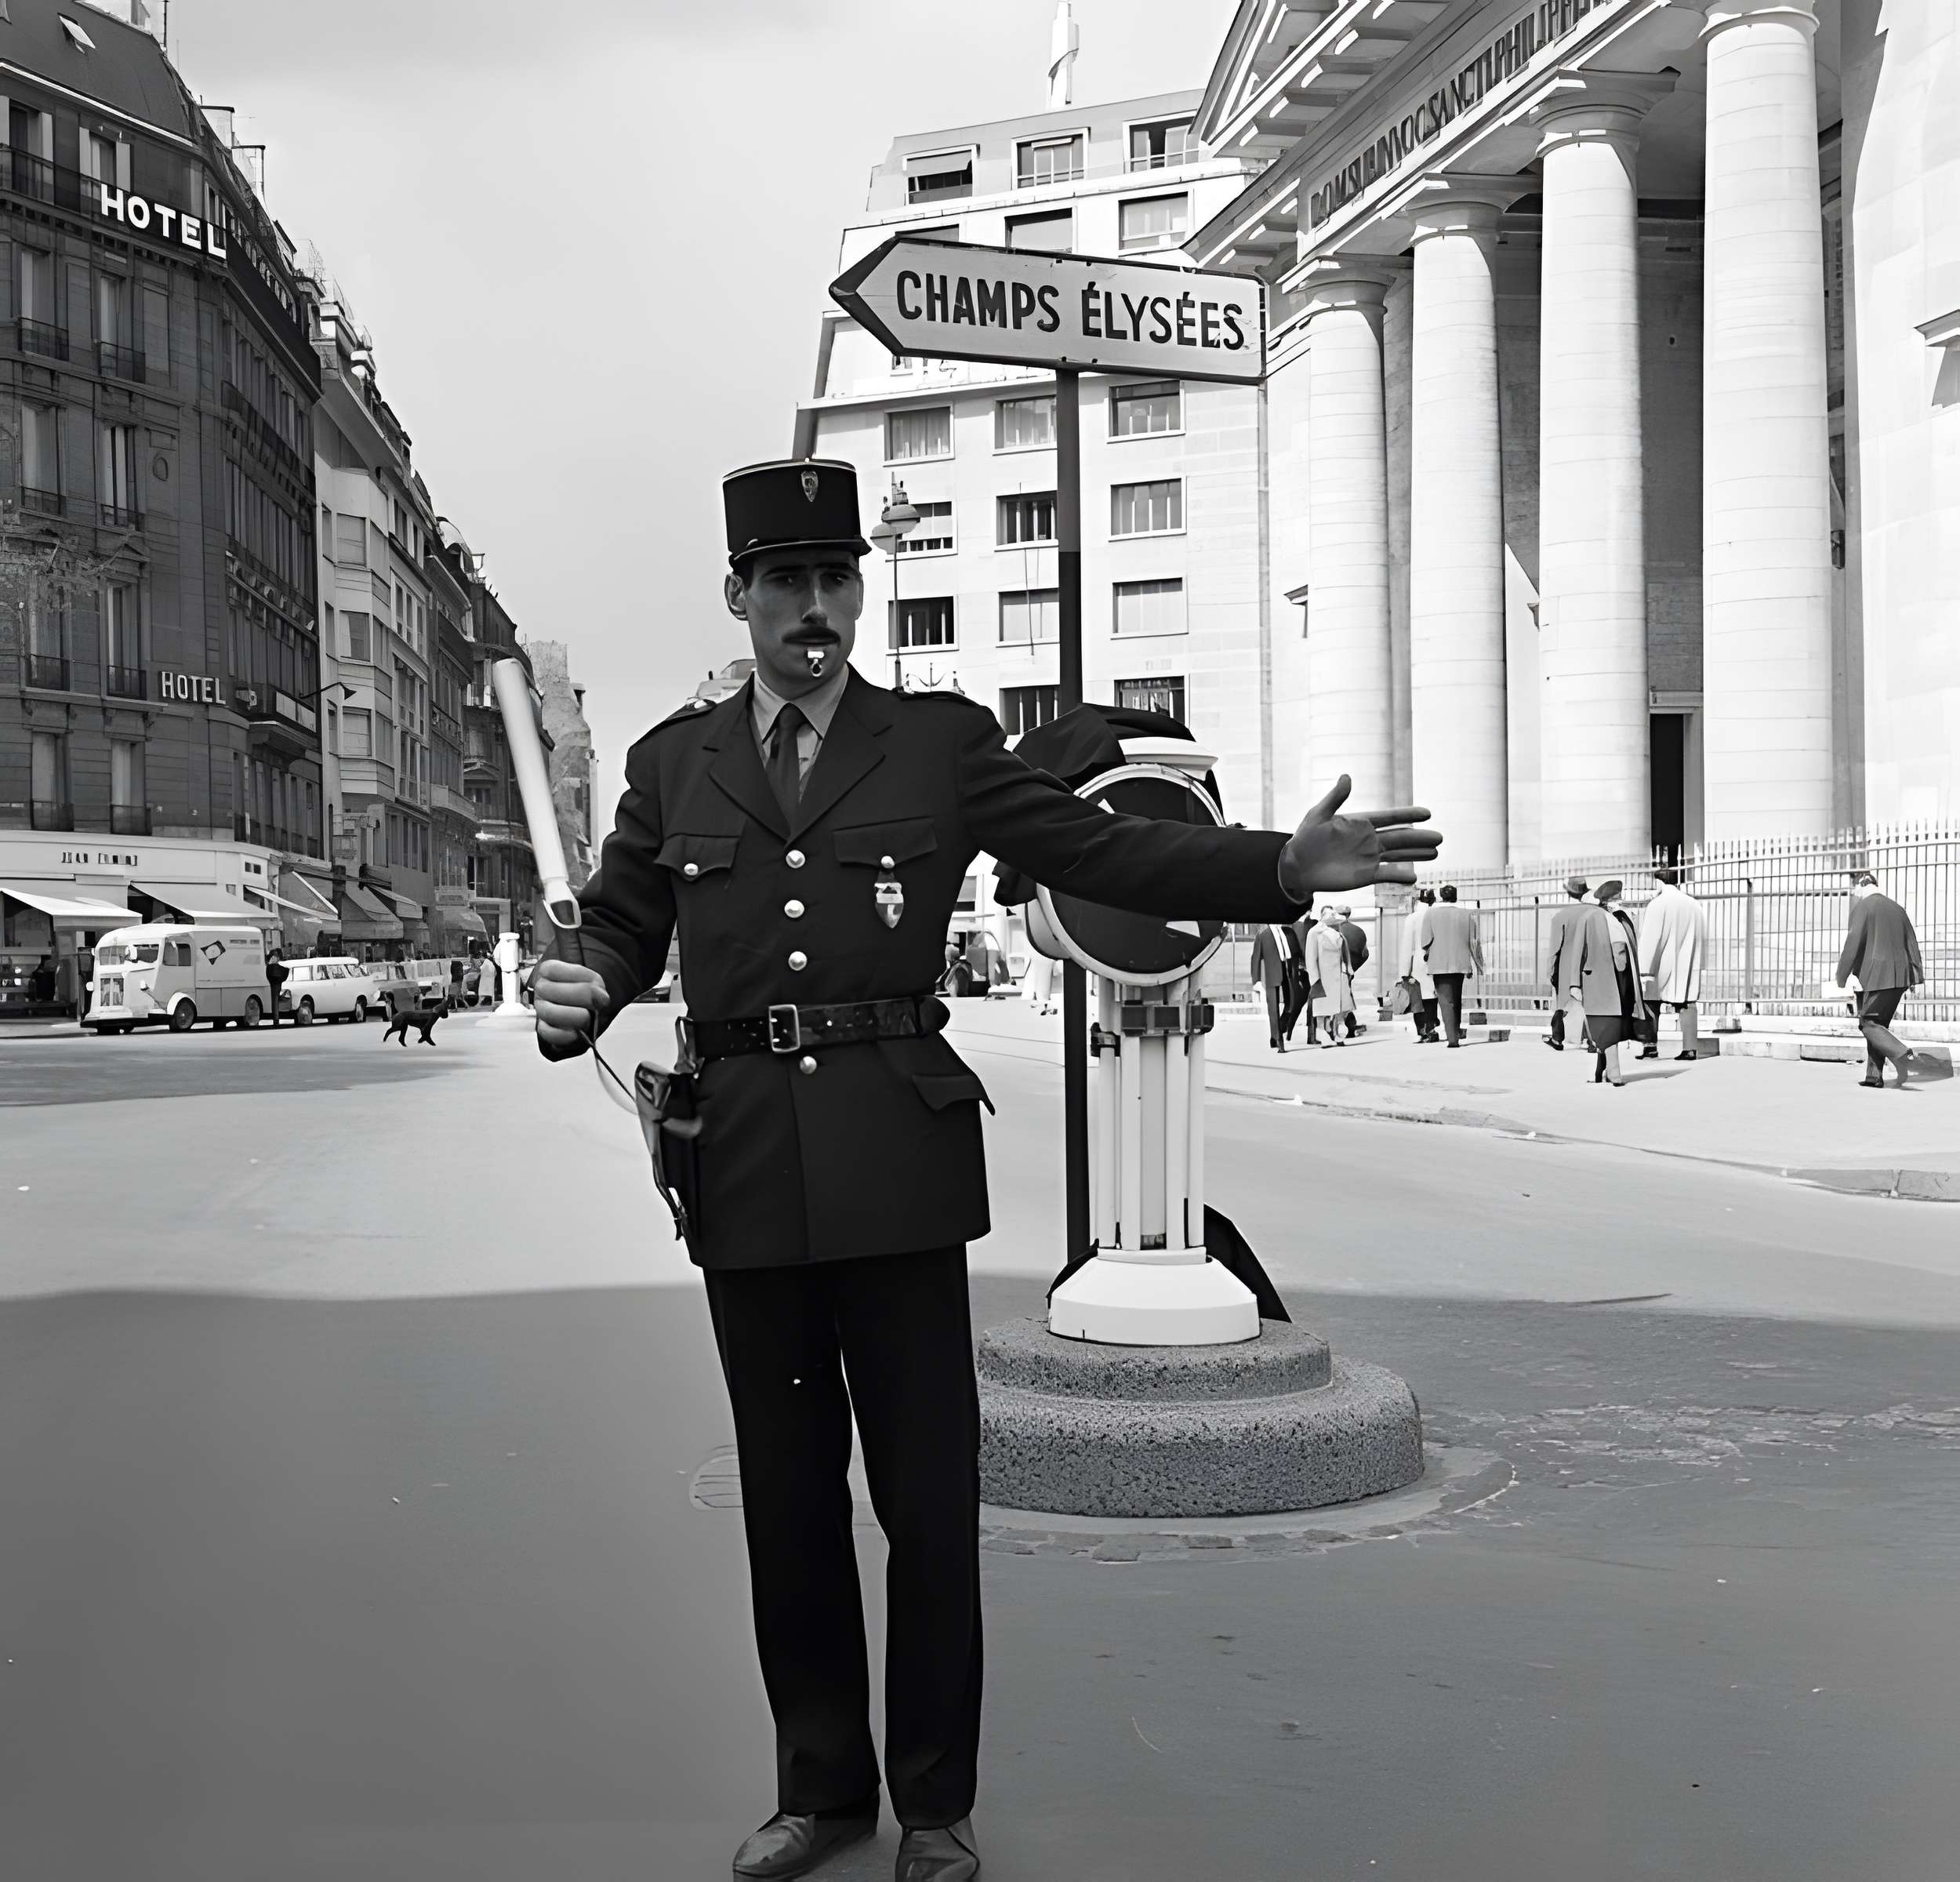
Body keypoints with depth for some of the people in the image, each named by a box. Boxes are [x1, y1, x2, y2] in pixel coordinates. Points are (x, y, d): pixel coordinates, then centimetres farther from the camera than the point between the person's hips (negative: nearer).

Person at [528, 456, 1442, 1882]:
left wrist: (1286, 865, -11)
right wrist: (578, 997, -9)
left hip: (897, 1158, -2)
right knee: (788, 1494, 12)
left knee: (929, 1493, 4)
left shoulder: (943, 742, 6)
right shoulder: (673, 763, 12)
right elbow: (622, 926, 15)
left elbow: (1101, 849, 1)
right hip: (741, 1162, 2)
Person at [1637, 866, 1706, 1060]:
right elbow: (1704, 935, 12)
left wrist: (1645, 971, -17)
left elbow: (1649, 940, -16)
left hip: (1662, 966, -4)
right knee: (1687, 1005, 5)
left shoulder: (1656, 905, -11)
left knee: (1651, 1005, 8)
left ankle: (1651, 1047, 4)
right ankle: (1690, 1048, -1)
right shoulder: (1693, 904, 5)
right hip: (1687, 966, 4)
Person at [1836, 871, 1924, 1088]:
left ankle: (1901, 1055, -24)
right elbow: (1912, 944, 16)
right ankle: (1874, 1076, 10)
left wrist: (1842, 977, -7)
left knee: (1869, 1024, -2)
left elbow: (1853, 943, -11)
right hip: (1899, 977, 7)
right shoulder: (1897, 909, 16)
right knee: (1879, 1023, 13)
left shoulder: (1863, 907, -5)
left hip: (1874, 977, -7)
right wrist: (1914, 977, 17)